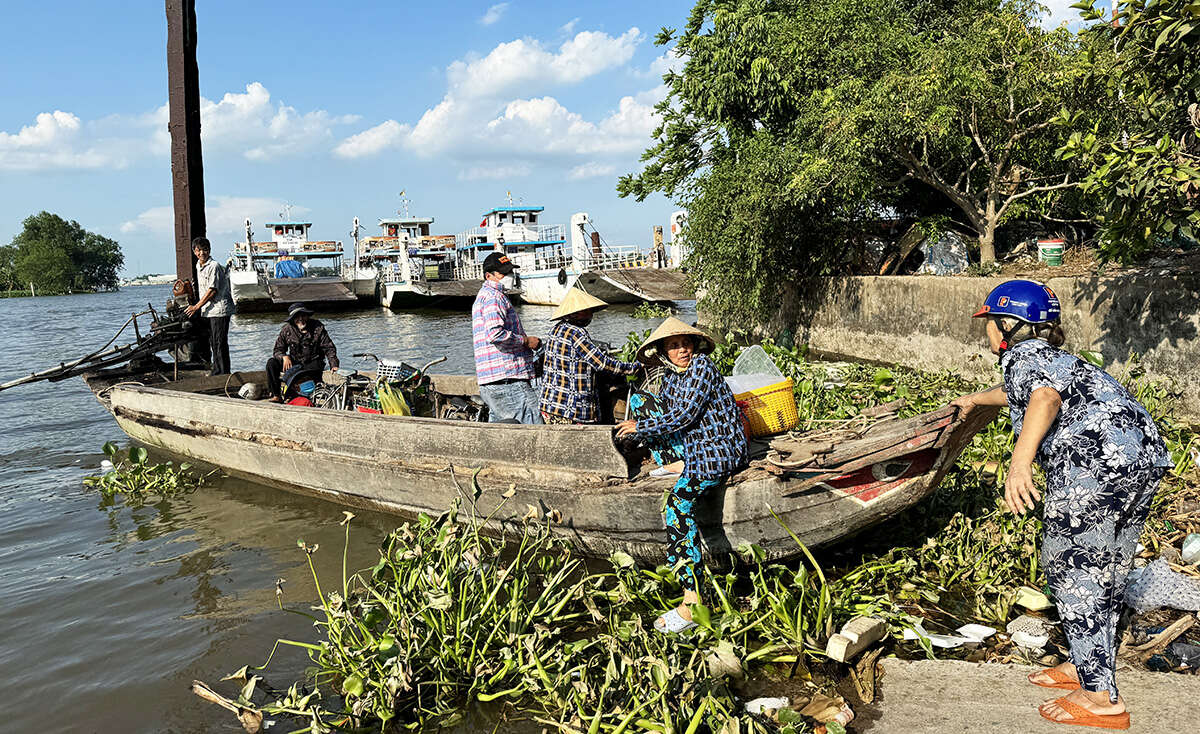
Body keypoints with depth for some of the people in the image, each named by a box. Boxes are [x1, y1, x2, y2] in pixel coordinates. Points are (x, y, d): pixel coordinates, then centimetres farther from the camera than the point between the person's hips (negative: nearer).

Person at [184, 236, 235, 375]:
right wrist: (198, 307, 19)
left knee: (220, 343, -7)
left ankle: (224, 373, -3)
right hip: (207, 310, 9)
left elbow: (212, 290, -17)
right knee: (212, 342, 13)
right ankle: (216, 371, 22)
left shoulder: (214, 266, -14)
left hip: (220, 309, -9)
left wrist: (196, 307, -12)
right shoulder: (198, 266, 13)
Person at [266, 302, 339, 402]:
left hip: (312, 363, -3)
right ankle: (276, 396, -14)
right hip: (294, 362, 3)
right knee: (271, 363, -17)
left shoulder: (318, 328, -7)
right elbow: (278, 349, 3)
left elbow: (329, 348, -6)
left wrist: (334, 365, -20)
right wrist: (284, 357, -21)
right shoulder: (287, 329, -2)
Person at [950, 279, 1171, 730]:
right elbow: (1019, 393, 53)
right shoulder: (1054, 359, 30)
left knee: (1072, 570, -2)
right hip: (1146, 458, 10)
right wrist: (977, 399, 72)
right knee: (1105, 570, 19)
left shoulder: (1022, 356, 1)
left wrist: (1020, 461, -39)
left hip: (1094, 461, -10)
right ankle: (1086, 666, 32)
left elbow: (1044, 396, -24)